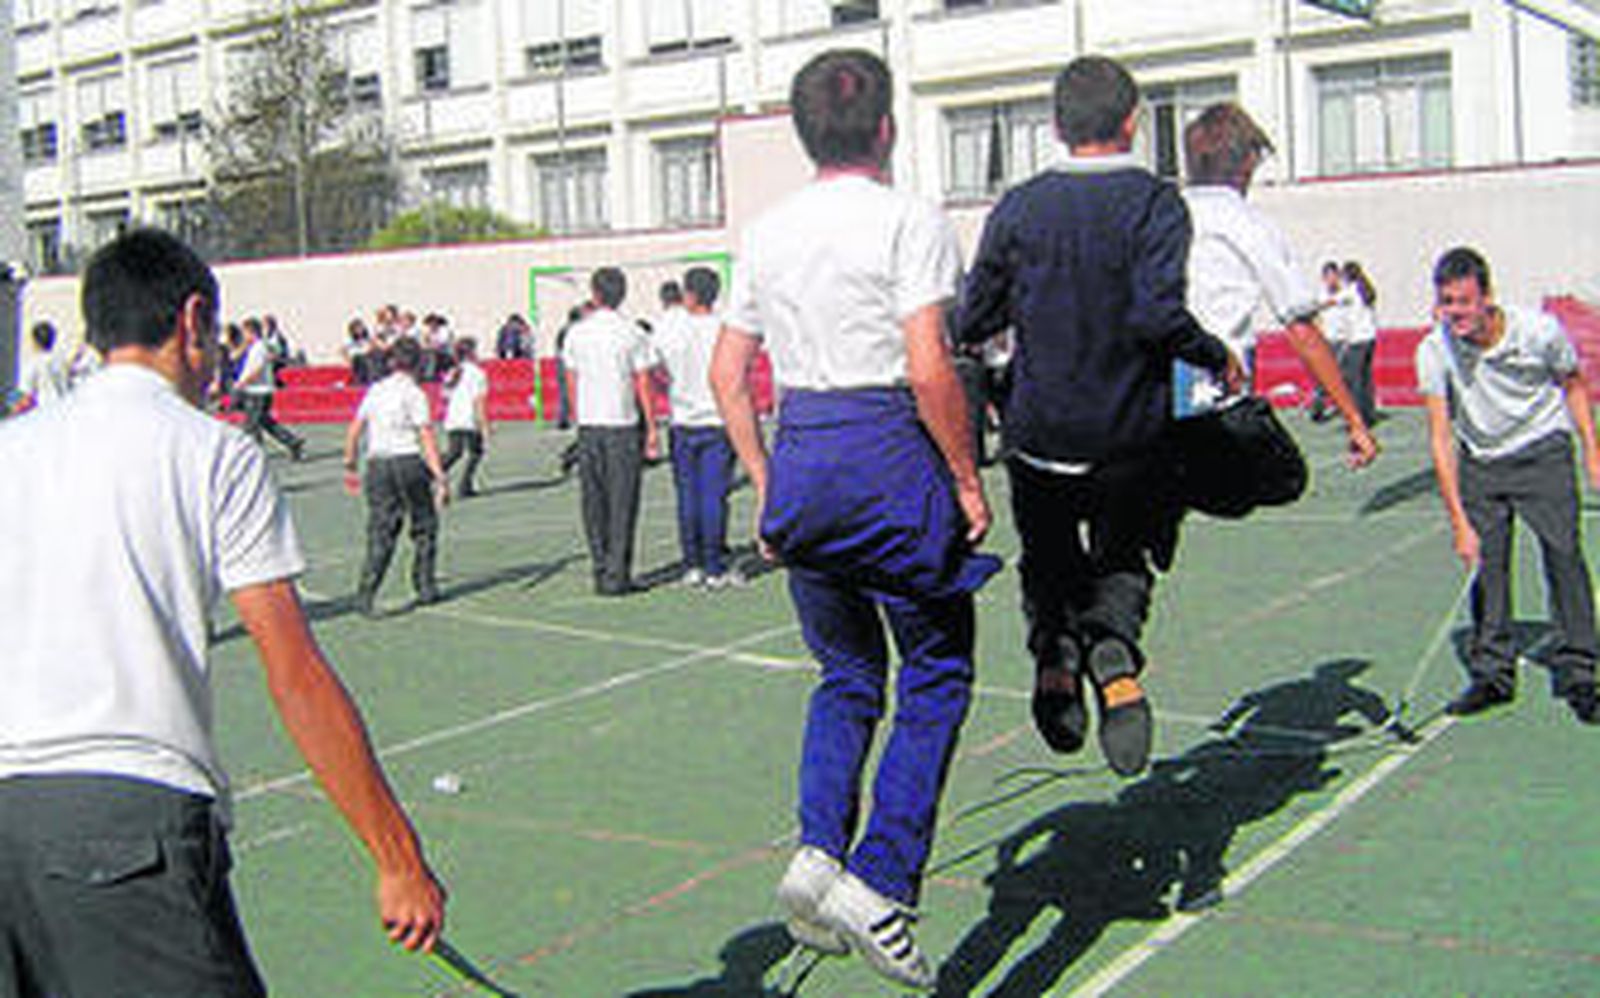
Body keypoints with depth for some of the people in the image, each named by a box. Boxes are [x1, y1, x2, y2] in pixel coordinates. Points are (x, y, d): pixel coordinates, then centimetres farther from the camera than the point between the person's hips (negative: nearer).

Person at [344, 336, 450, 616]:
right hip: (408, 461, -4)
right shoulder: (414, 394, -6)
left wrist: (350, 467, 23)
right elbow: (427, 438, -11)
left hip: (377, 464, 4)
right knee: (424, 526, 14)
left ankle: (366, 592, -13)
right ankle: (425, 587, 19)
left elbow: (354, 431, 13)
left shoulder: (375, 391, 10)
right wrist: (440, 478, -12)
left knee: (380, 532, 2)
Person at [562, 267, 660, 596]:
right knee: (622, 504, 1)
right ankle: (616, 575, -1)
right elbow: (642, 385, -5)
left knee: (594, 503, 9)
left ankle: (601, 572, 11)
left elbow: (572, 382, 9)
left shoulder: (576, 333, 4)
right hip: (624, 424, -3)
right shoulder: (631, 334, -6)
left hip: (588, 425, 3)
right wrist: (651, 428, 2)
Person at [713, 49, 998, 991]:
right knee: (937, 675, 6)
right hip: (891, 456, -6)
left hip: (801, 456, 6)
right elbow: (929, 369, -16)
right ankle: (878, 881, -3)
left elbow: (728, 373, 12)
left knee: (848, 676, 19)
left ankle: (819, 849, 2)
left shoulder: (767, 232, 11)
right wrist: (968, 479, -7)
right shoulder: (910, 219, -8)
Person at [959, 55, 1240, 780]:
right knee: (1122, 559, 18)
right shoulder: (1154, 202, -9)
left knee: (1049, 559, 22)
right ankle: (1114, 652, -12)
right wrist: (1218, 359, -4)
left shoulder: (1019, 207, -1)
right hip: (1131, 434, -1)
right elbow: (1159, 315, -21)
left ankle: (1054, 652, -5)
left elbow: (974, 322, 2)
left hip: (1039, 431, 1)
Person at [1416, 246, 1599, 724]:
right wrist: (1459, 521, -19)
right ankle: (1492, 673, 13)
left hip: (1542, 449, -1)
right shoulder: (1434, 350, -17)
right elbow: (1440, 437, -15)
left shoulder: (1539, 330, -19)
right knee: (1484, 561, -2)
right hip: (1479, 461, 2)